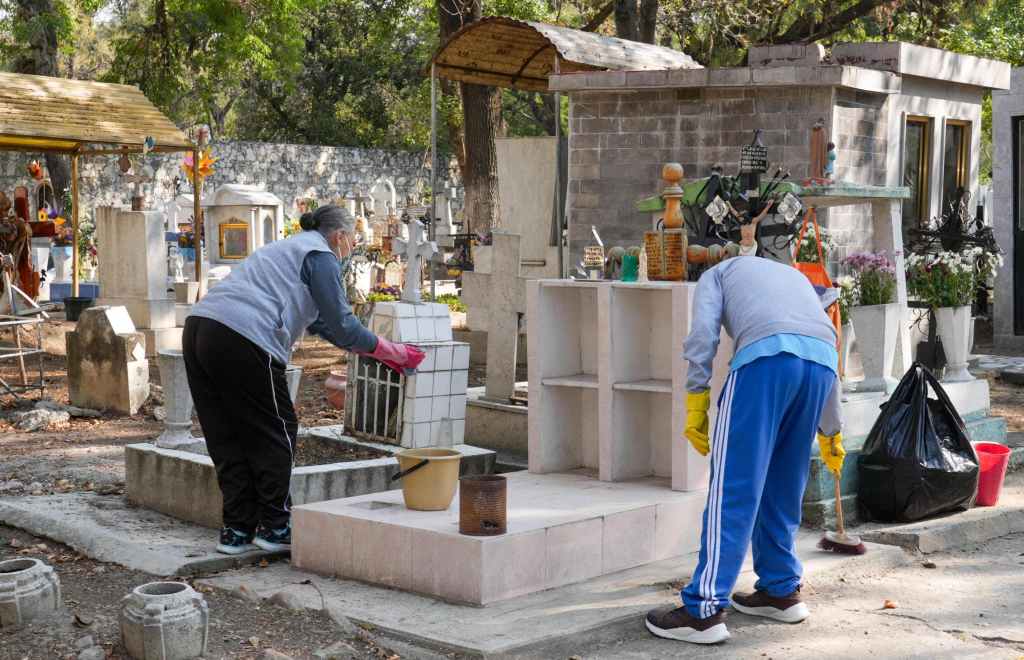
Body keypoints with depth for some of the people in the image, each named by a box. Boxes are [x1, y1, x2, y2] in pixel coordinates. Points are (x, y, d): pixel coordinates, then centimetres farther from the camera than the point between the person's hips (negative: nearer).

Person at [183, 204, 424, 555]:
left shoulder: (289, 249, 32)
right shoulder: (321, 257, 3)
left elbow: (321, 322, 36)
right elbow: (342, 325, -1)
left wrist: (379, 350, 37)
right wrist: (391, 352, 13)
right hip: (242, 341, -9)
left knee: (229, 438, 13)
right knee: (275, 433, 5)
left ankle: (237, 531, 17)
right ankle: (274, 527, 10)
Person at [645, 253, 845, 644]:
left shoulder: (718, 273, 30)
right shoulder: (796, 277, 43)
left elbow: (703, 332, 7)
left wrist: (696, 401, 5)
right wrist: (830, 433, 58)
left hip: (766, 353, -5)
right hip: (822, 360, 5)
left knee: (734, 487, -4)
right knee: (783, 487, 19)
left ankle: (705, 609, -5)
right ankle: (781, 591, 27)